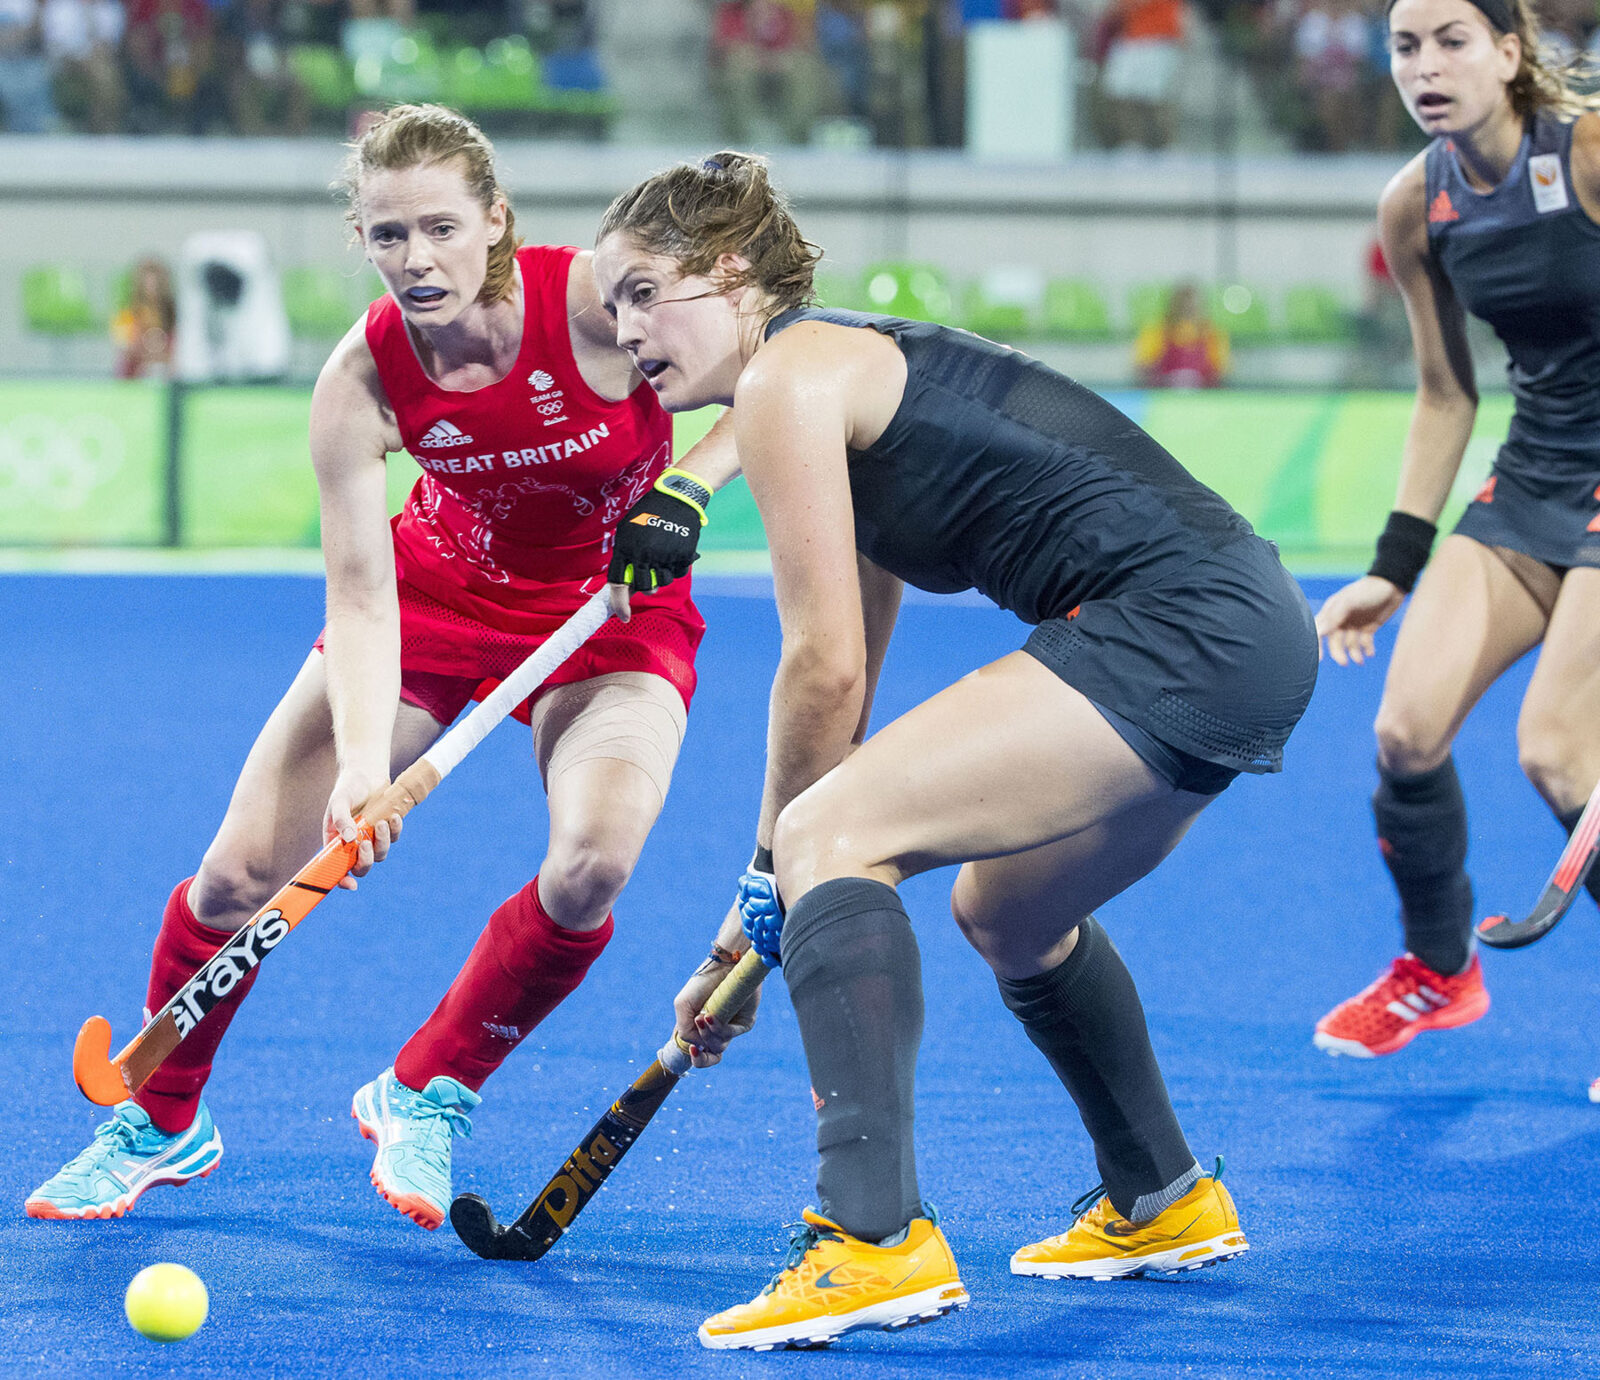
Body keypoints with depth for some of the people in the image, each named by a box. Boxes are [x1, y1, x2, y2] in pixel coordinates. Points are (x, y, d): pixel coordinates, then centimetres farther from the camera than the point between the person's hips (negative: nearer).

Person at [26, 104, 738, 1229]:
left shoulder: (597, 302, -29)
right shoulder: (362, 381, -24)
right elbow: (362, 594, -25)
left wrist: (689, 486, -31)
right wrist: (361, 761, -39)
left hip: (614, 612, -1)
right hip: (438, 594, 2)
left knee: (591, 867, -29)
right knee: (241, 875, -6)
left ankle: (426, 1095, -2)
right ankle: (161, 1123, 22)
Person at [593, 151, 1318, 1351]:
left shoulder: (785, 376, -5)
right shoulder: (857, 364, 24)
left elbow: (826, 671, -10)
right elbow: (855, 682, 26)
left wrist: (771, 867, 4)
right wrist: (760, 933, 25)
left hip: (1175, 624, -10)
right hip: (1251, 628, 10)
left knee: (827, 839, -17)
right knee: (1005, 913, 31)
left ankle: (879, 1237, -27)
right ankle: (1163, 1204, 48)